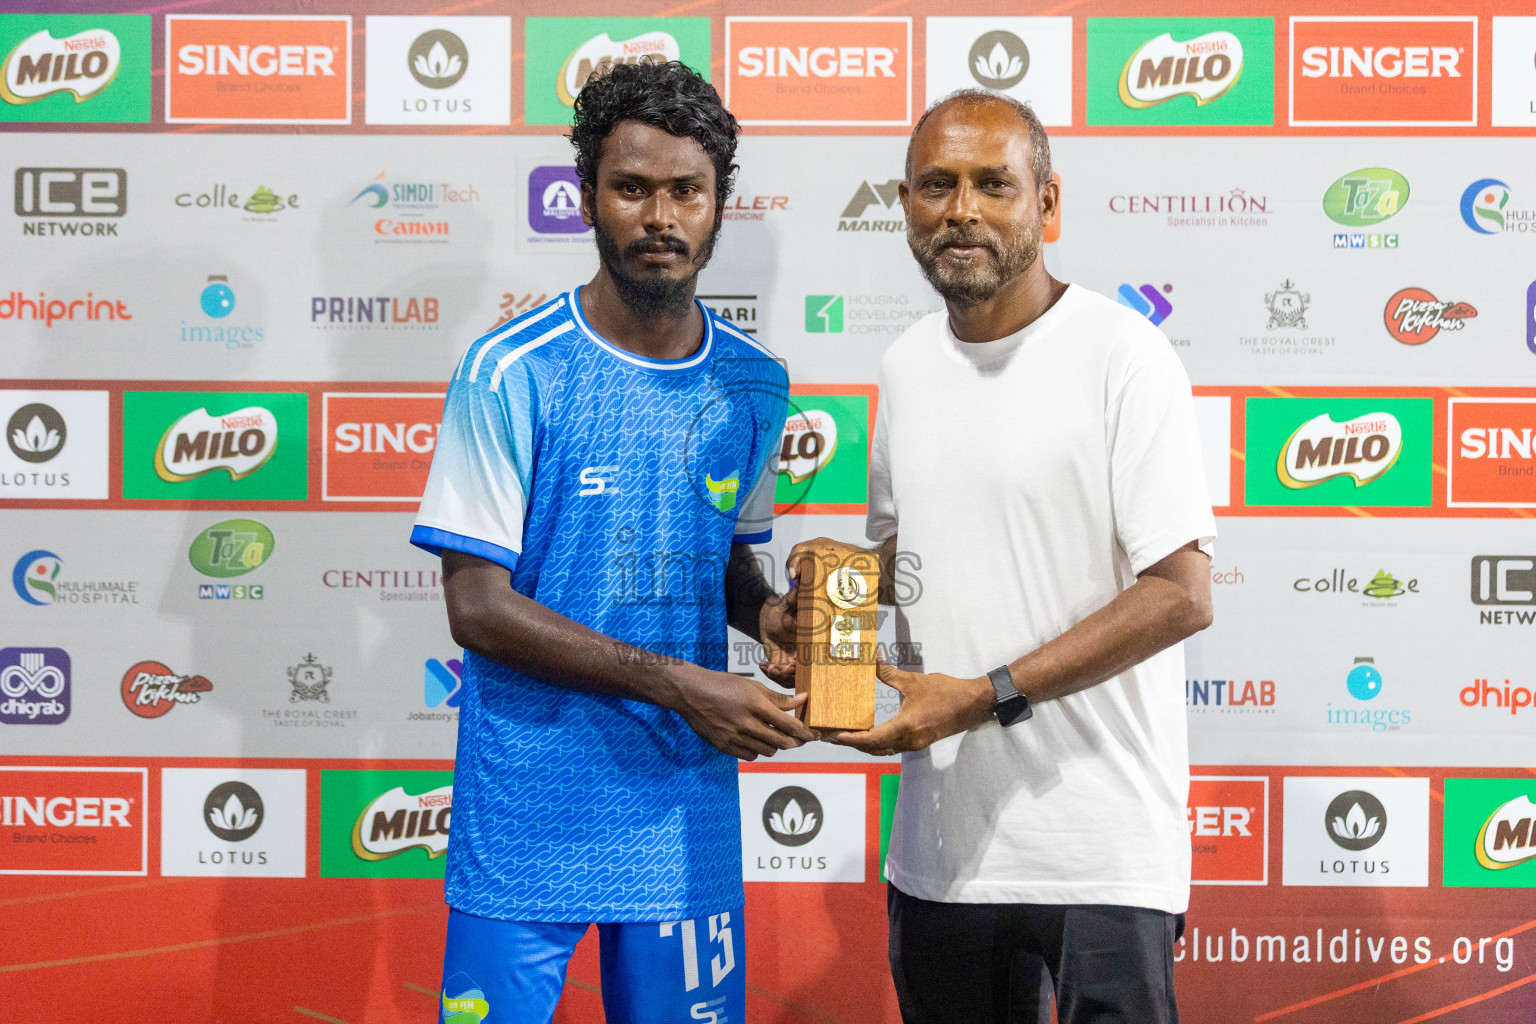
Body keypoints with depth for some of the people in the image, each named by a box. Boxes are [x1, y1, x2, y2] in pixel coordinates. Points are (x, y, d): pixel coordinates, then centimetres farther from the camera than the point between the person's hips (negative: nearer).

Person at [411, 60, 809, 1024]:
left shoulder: (755, 384, 4)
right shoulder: (511, 373, -11)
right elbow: (478, 606, -13)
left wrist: (765, 613, -5)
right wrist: (678, 682, -18)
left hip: (687, 812, 4)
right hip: (526, 813, -4)